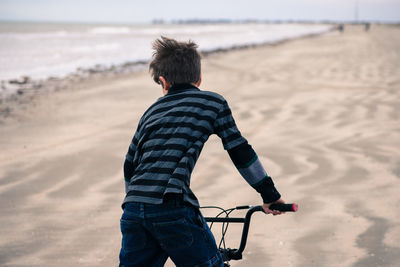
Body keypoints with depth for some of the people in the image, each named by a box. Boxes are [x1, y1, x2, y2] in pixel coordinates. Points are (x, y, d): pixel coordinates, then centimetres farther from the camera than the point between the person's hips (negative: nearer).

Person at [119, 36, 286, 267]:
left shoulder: (153, 110, 25)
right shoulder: (213, 102, 13)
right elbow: (240, 152, 11)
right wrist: (270, 194, 19)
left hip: (133, 208, 5)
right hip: (174, 208, -4)